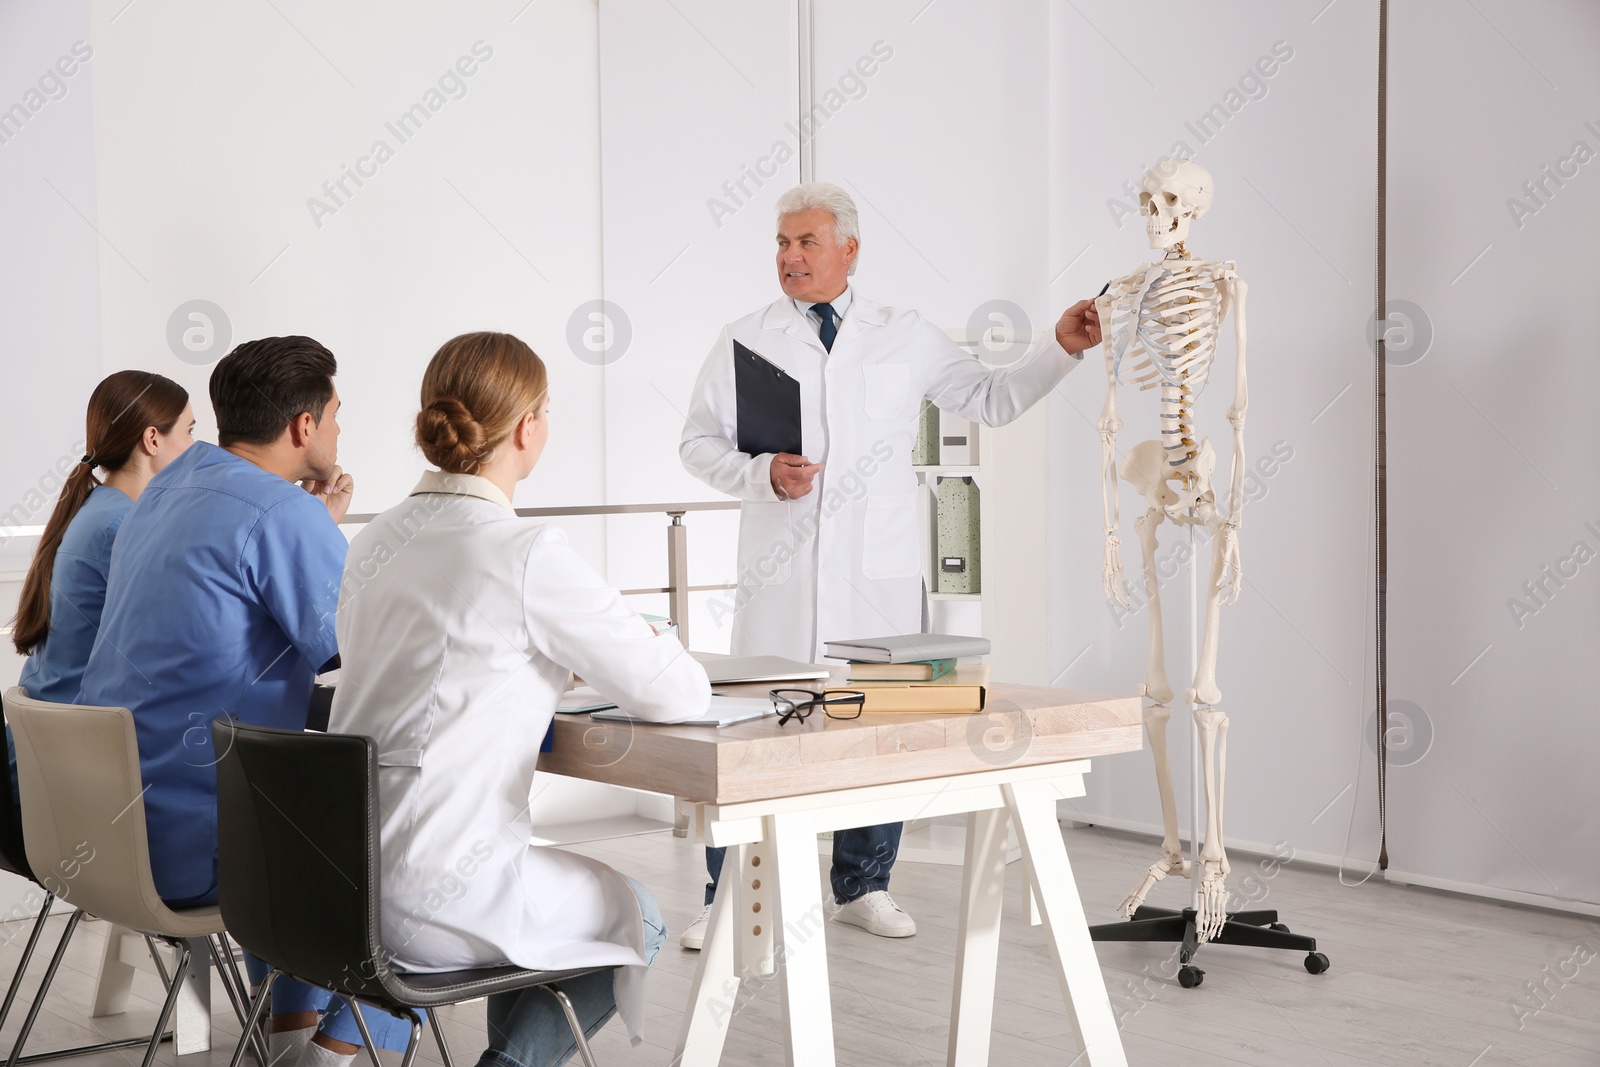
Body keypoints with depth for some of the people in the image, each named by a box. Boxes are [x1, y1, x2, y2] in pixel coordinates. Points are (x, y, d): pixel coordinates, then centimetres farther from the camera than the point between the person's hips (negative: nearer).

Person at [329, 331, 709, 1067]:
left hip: (345, 880, 7)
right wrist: (664, 657, 13)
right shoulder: (528, 555, -17)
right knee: (636, 921, 20)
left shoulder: (376, 541, 6)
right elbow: (675, 695, -10)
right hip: (432, 897, -7)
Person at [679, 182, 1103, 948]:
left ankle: (863, 888, 22)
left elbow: (993, 399, 17)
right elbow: (699, 442, 6)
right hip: (781, 574, -1)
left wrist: (1062, 349, 6)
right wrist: (761, 473, -11)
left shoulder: (906, 338, 11)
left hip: (881, 575, 2)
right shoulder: (745, 341, 7)